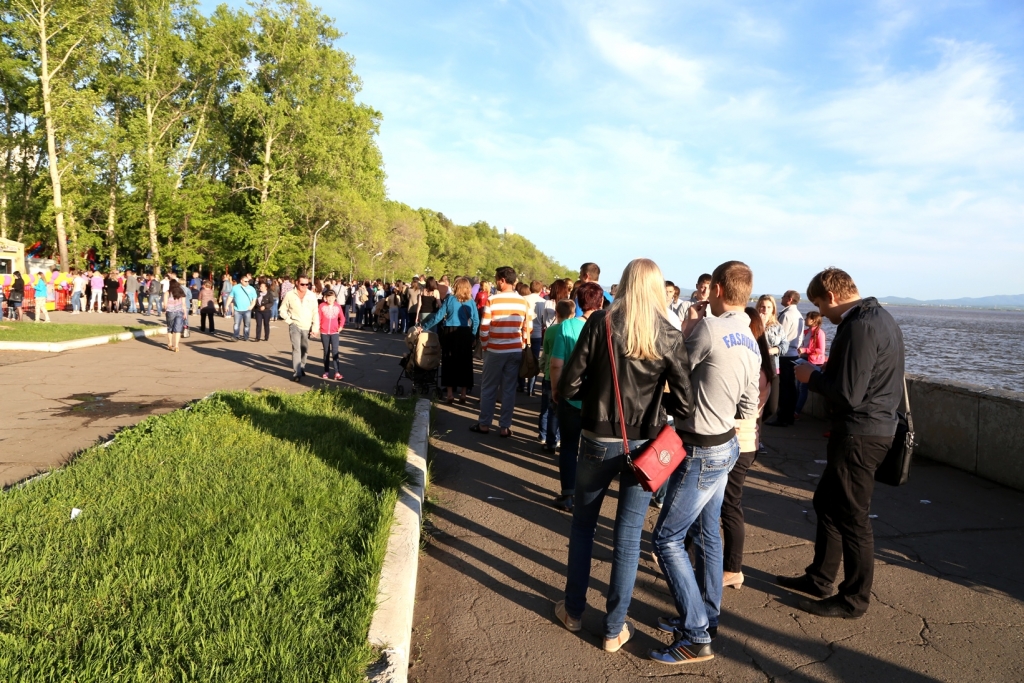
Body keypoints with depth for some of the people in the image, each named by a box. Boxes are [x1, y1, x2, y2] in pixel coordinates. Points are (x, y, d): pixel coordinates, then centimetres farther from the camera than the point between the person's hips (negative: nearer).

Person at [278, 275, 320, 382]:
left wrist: (315, 327, -4)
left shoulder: (312, 295, -1)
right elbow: (282, 310, 2)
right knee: (296, 349, -12)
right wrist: (289, 321, -7)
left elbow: (315, 313, 0)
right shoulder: (289, 295, -5)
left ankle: (302, 368, 34)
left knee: (305, 350, 14)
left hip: (307, 327, 3)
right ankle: (296, 373, -13)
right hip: (295, 326, -3)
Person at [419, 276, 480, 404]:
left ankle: (450, 394, 10)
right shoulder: (471, 302, 1)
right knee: (464, 363, 9)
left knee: (449, 363, 8)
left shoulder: (449, 299, -1)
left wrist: (424, 326, 5)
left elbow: (438, 316, -2)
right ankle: (463, 394, 12)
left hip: (450, 332, -1)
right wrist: (473, 335, 4)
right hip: (465, 334, 1)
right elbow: (476, 321, -4)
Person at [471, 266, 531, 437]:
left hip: (495, 350, -3)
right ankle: (505, 426, 12)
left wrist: (484, 346, 7)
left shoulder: (493, 300, -9)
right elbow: (527, 328, 2)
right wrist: (522, 346, 13)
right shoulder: (523, 302, 0)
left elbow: (484, 328, -8)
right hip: (516, 351, 3)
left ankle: (484, 424, 15)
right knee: (509, 389, 7)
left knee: (488, 388, 9)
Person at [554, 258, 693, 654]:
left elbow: (567, 388, -11)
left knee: (583, 525, 19)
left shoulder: (600, 323, -10)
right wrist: (652, 403, 8)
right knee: (629, 535, 12)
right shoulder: (669, 337, -8)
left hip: (598, 441, 0)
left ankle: (573, 610, 34)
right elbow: (684, 403, -10)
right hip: (643, 447, 0)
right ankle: (614, 629, 23)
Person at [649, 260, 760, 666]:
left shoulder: (709, 329, -21)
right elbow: (748, 410, 10)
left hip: (701, 452, -9)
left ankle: (696, 638, 3)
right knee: (706, 534, 18)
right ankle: (706, 618, 31)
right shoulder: (750, 344, 5)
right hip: (724, 445, 9)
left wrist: (687, 329, 3)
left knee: (667, 538, -2)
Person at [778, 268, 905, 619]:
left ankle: (854, 599, 20)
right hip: (874, 426, 11)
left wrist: (812, 377, -9)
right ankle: (819, 578, 33)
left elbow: (847, 394, -24)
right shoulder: (880, 317, 11)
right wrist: (822, 373, 8)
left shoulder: (860, 327, -22)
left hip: (859, 436, -11)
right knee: (827, 502, 20)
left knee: (852, 517, 4)